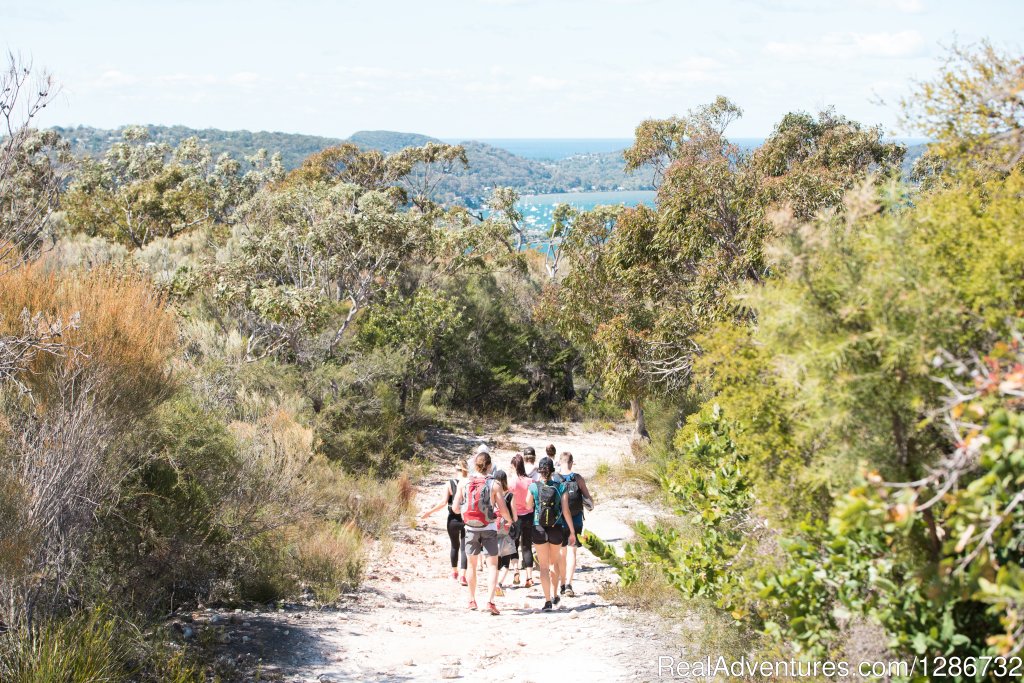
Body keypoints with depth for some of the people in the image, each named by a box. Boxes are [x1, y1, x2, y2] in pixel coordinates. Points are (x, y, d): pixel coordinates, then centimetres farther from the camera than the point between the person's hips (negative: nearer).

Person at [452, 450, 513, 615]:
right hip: (489, 529, -2)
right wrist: (509, 520, 10)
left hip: (471, 529, 2)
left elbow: (455, 508, -3)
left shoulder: (464, 484, -5)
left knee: (471, 564, 17)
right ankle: (490, 601, -12)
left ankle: (472, 601, 26)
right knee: (492, 565, 2)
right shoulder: (493, 485, -12)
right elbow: (503, 510, -11)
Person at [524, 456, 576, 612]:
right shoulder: (560, 487, -4)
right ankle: (554, 595, 31)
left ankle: (548, 600, -1)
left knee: (544, 566, 6)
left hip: (539, 529, -1)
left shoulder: (534, 487, -7)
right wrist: (572, 531, 2)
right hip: (556, 529, 1)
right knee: (554, 562, 24)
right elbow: (566, 511, -4)